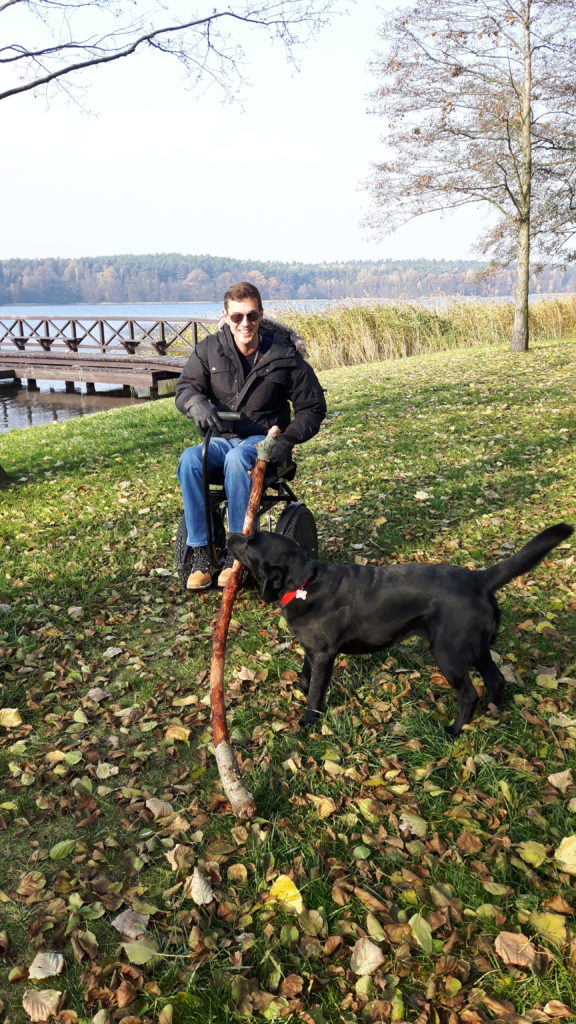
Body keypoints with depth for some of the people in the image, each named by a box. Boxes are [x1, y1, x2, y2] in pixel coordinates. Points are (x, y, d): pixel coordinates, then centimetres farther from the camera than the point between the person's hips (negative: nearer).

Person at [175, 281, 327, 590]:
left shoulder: (283, 355, -5)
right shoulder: (210, 348, 2)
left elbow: (313, 406, 0)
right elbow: (185, 386, -1)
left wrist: (287, 439, -16)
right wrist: (197, 403, -27)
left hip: (264, 440, -3)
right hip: (222, 438, 3)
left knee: (237, 459, -38)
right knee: (189, 459, -31)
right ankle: (200, 551, -23)